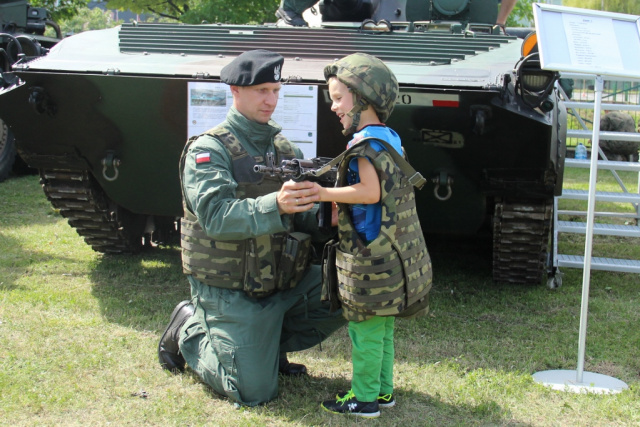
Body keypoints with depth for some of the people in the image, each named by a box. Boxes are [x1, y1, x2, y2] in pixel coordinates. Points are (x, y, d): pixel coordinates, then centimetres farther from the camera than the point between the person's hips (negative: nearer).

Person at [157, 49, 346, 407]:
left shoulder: (286, 149, 10)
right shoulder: (208, 150, -11)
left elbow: (305, 214, 3)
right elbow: (216, 216, -28)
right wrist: (275, 205, -43)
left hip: (289, 281, 6)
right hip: (232, 293, -6)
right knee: (255, 392, -10)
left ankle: (275, 343, 9)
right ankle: (189, 330, 16)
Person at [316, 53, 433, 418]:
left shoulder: (366, 143, -16)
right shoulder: (390, 138, 13)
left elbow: (369, 192, -25)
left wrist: (324, 193, -20)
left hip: (370, 255, -10)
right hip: (391, 256, 10)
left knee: (365, 328, 0)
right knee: (382, 326, 17)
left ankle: (364, 398, 10)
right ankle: (383, 390, 27)